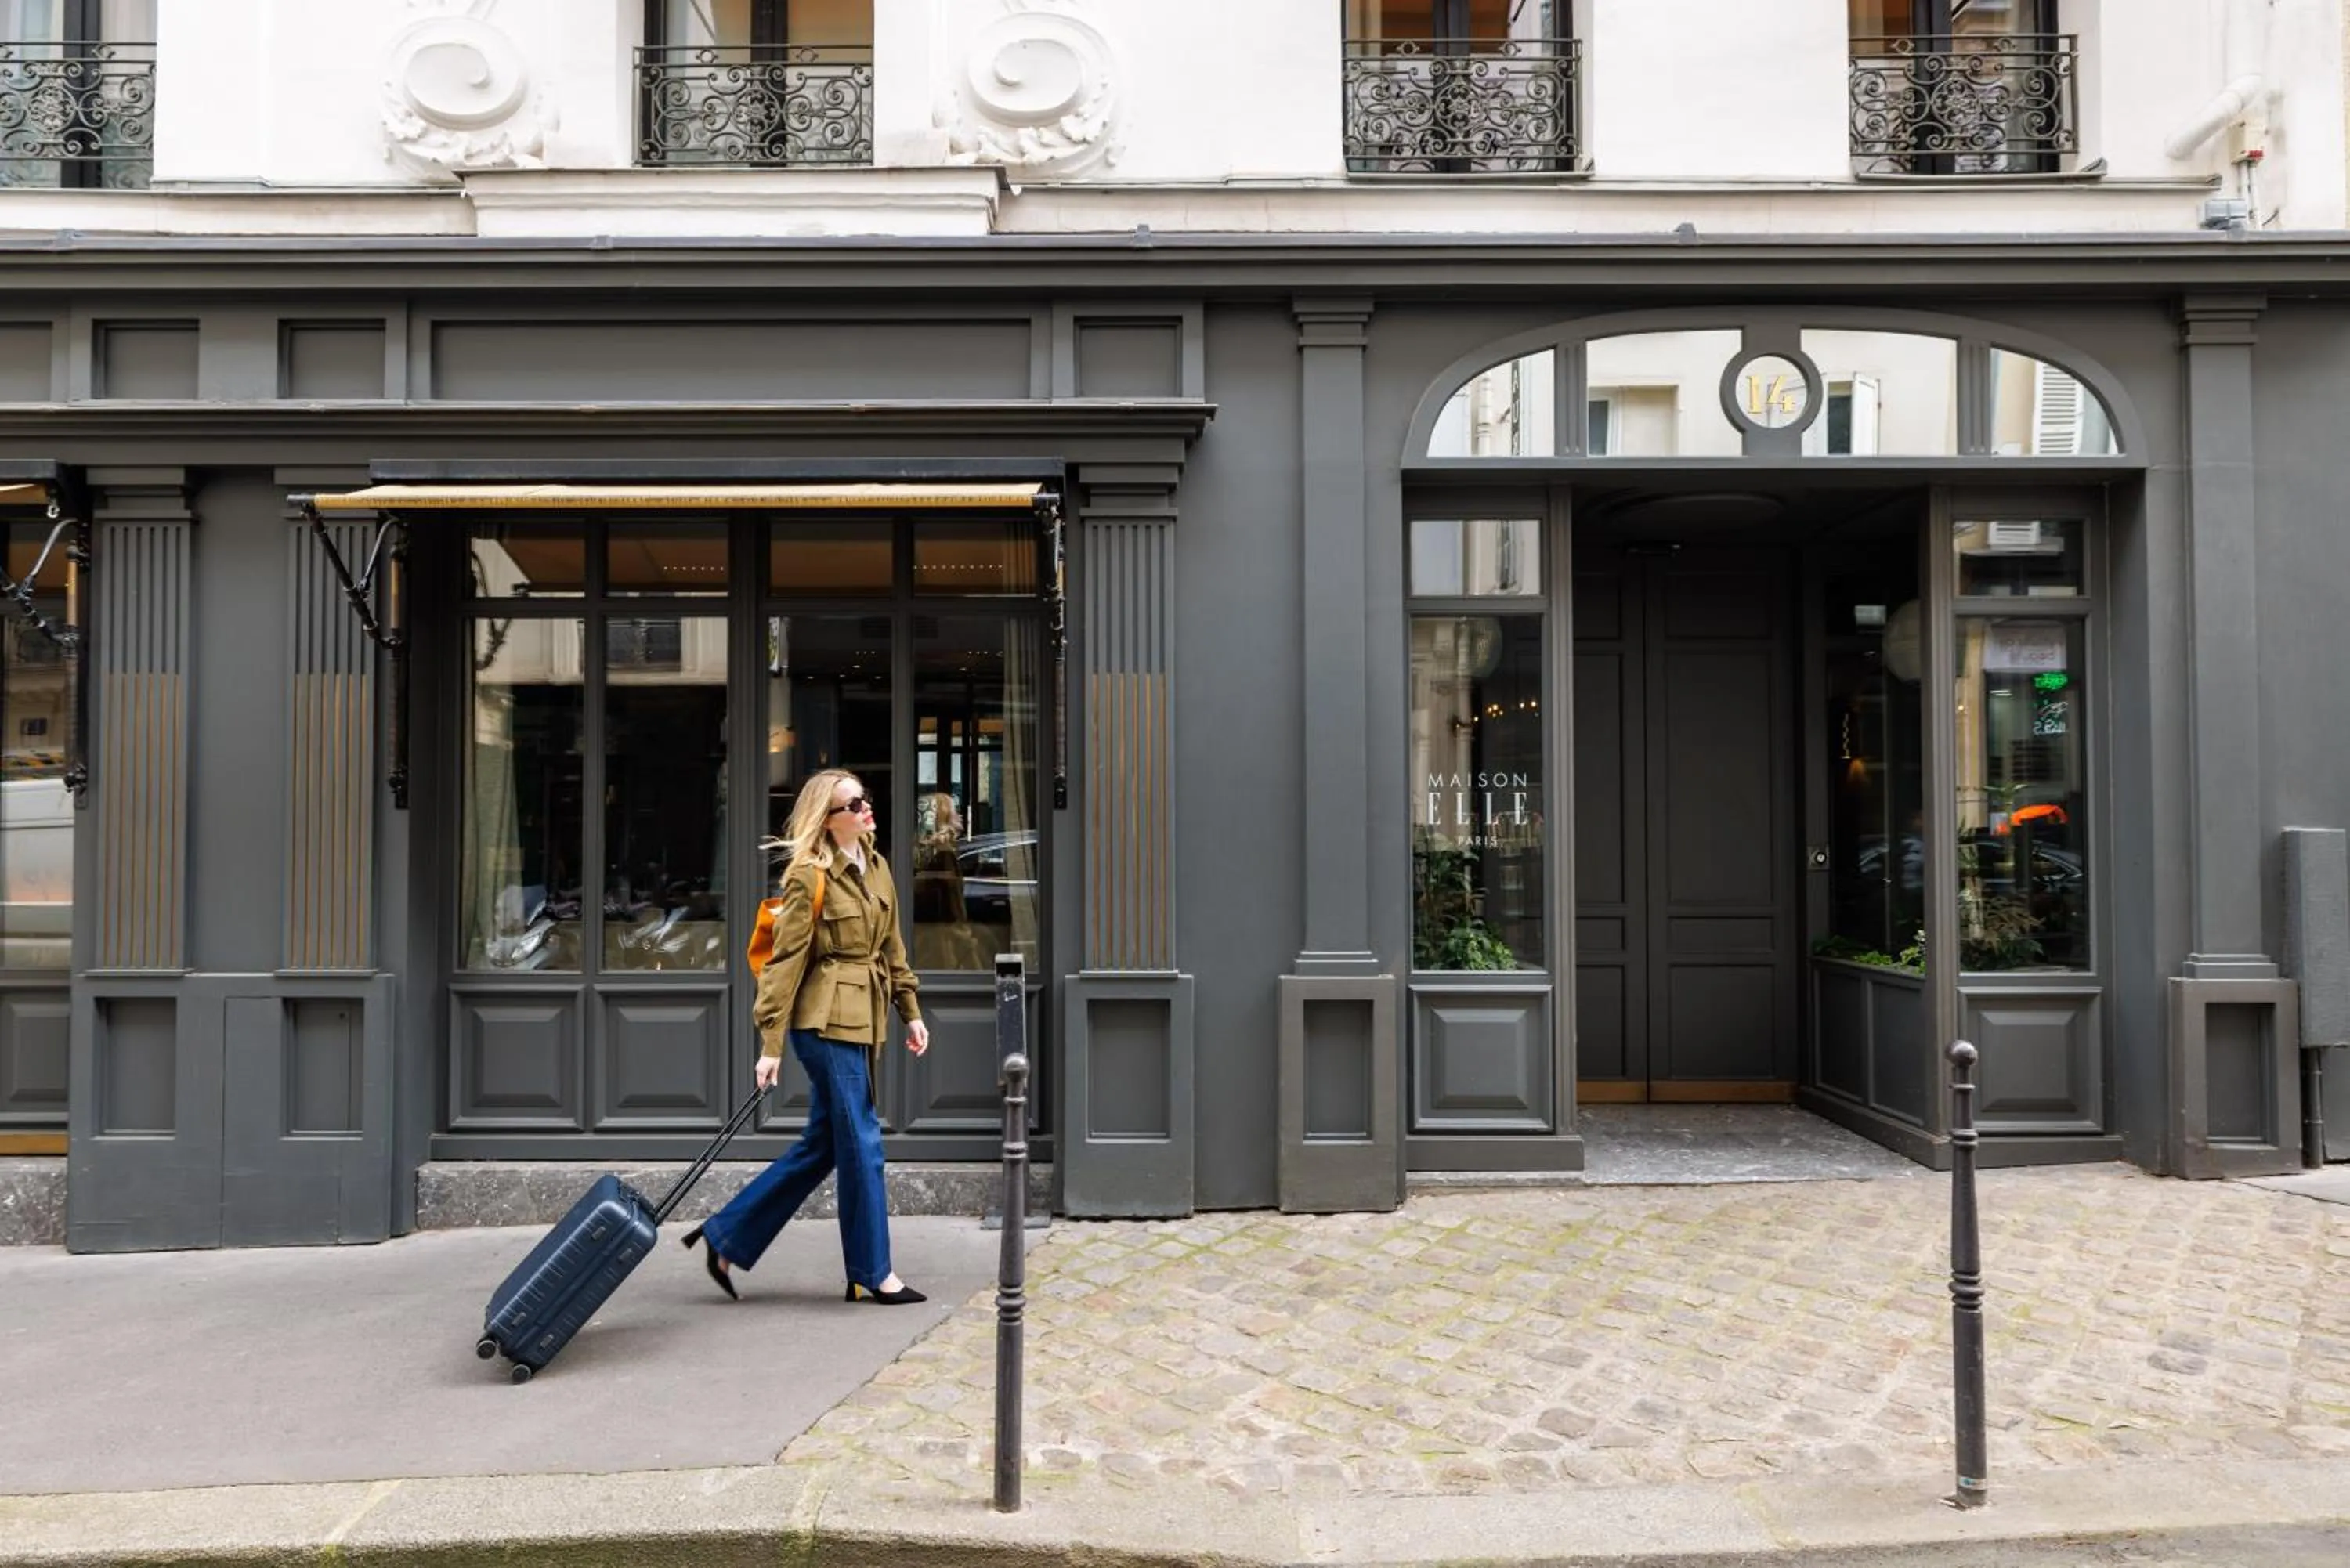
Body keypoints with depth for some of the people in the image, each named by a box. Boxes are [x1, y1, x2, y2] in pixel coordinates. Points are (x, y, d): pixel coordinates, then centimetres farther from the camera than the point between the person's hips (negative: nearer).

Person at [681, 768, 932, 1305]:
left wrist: (911, 1012, 15)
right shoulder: (809, 877, -12)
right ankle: (872, 1273, 11)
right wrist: (771, 1044, -13)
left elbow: (891, 947, 18)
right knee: (861, 1145, -2)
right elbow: (785, 960, -12)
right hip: (827, 1020, -9)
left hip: (863, 1021, 9)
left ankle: (725, 1236, 24)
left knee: (821, 1145, 13)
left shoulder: (876, 866, 12)